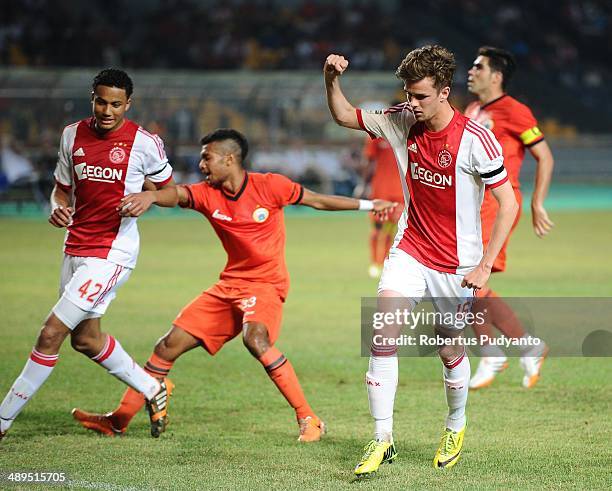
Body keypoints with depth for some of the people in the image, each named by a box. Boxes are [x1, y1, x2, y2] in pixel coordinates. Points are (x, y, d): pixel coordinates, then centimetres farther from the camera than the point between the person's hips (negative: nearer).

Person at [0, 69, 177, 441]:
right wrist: (58, 207, -6)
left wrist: (150, 195, -19)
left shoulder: (145, 142, -9)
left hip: (112, 253, -7)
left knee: (51, 334, -12)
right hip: (75, 248, 7)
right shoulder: (73, 135, 5)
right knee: (85, 338, 18)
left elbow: (171, 192, 3)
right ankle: (154, 389, 38)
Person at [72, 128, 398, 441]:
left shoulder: (270, 186, -10)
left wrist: (368, 205, 3)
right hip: (230, 284, 6)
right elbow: (175, 194, -21)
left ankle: (308, 419, -27)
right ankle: (120, 419, 12)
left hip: (267, 283, -6)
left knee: (255, 337, -35)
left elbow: (317, 200, 1)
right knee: (171, 343, 2)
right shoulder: (207, 194, -2)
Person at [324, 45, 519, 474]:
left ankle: (456, 427, 37)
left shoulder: (475, 139, -18)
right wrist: (332, 80, -11)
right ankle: (383, 440, -8)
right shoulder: (402, 123, -3)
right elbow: (345, 116, 10)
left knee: (450, 350, 9)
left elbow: (508, 204, -14)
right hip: (410, 251, 3)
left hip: (456, 264, -3)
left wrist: (485, 265, -18)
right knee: (383, 338, -14)